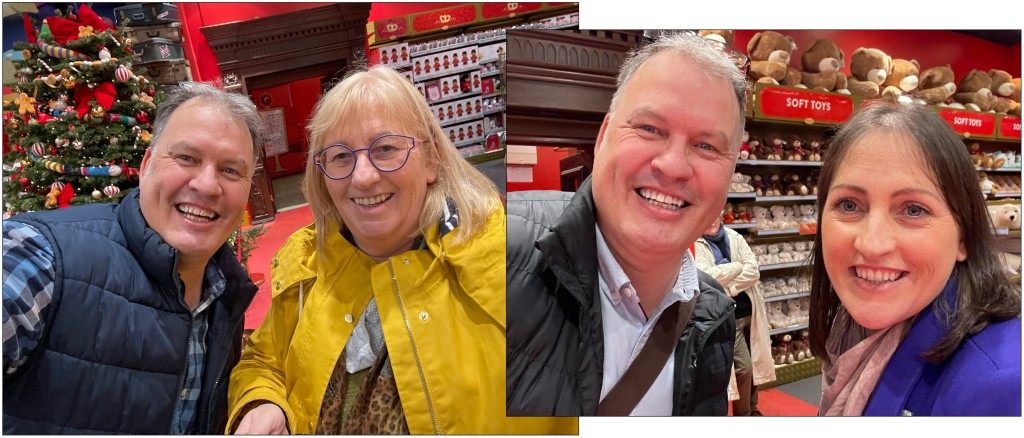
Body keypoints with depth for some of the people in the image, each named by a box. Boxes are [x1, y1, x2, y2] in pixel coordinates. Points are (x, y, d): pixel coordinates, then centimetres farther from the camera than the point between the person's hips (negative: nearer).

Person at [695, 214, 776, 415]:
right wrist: (738, 266, -12)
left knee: (755, 363, 15)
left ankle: (752, 408, 34)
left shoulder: (735, 238, 4)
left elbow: (754, 271, -6)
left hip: (750, 311, 5)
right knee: (743, 367, -7)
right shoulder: (695, 245, -9)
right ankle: (743, 414, 13)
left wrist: (728, 288, -17)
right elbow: (706, 276, -25)